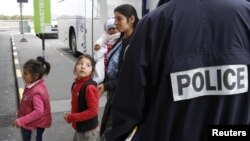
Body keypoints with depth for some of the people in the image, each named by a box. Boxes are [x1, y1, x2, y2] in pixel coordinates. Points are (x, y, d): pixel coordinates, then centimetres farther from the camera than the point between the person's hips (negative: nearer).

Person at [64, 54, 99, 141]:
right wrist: (71, 116, -2)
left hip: (88, 130, -8)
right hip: (79, 128, 8)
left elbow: (93, 110, -27)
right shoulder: (76, 84, 2)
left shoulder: (90, 87, -24)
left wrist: (71, 118, -22)